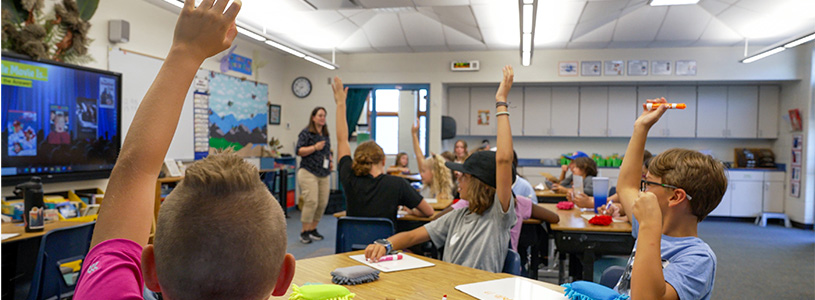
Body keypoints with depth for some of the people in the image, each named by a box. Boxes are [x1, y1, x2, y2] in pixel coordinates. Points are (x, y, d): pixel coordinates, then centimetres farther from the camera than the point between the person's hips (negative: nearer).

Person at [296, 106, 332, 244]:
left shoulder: (326, 134, 17)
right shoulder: (306, 133, -2)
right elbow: (299, 151, -9)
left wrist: (330, 160, 12)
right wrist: (315, 147, -17)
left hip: (323, 174, 7)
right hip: (309, 172, -6)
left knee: (322, 203, 2)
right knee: (311, 202, -13)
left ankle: (313, 229, 16)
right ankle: (304, 232, -1)